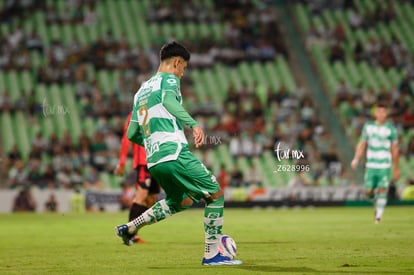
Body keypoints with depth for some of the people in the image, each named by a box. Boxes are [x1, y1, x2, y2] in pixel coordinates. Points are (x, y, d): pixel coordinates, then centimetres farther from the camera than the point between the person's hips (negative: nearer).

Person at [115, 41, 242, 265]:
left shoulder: (141, 90, 25)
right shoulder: (169, 79, 3)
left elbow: (131, 134, 24)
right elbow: (169, 101, -22)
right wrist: (194, 124, -31)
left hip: (153, 160, 8)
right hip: (174, 153, -8)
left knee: (181, 201, 28)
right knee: (216, 194, 1)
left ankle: (129, 228, 22)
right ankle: (212, 254, -1)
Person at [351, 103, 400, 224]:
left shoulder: (391, 129, 0)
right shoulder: (368, 126, 6)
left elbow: (394, 150, 5)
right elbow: (362, 144, 8)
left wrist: (396, 169, 8)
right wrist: (356, 159, -7)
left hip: (385, 166, -2)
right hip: (371, 165, 2)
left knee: (382, 190, -12)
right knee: (368, 191, -1)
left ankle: (379, 215, -5)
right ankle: (377, 204, 30)